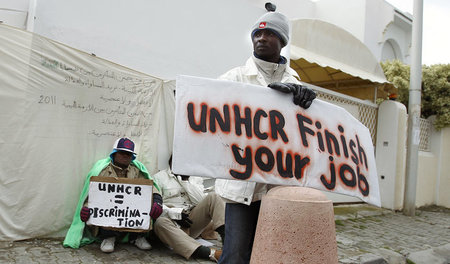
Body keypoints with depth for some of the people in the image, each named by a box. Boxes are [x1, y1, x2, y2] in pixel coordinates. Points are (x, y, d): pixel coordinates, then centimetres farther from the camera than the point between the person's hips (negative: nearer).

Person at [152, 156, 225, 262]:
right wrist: (175, 213, -17)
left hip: (192, 221, 3)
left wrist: (185, 180, -5)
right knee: (160, 223, -36)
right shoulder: (159, 177, 7)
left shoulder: (195, 177, 16)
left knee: (212, 197, -16)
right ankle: (211, 253, -50)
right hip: (173, 222, -2)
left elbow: (200, 201, 0)